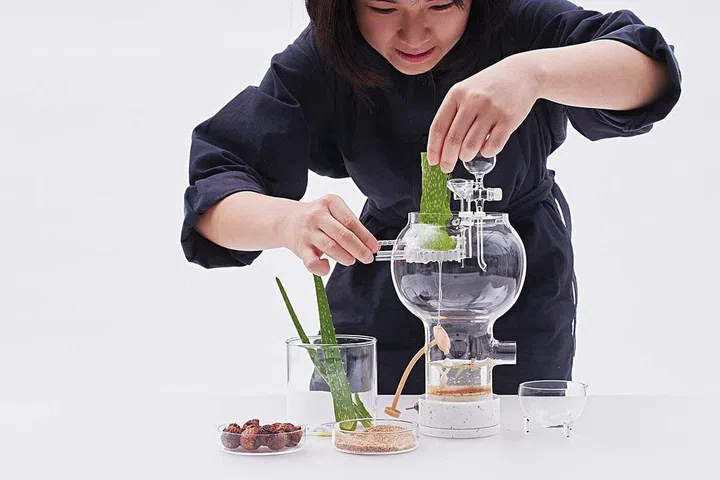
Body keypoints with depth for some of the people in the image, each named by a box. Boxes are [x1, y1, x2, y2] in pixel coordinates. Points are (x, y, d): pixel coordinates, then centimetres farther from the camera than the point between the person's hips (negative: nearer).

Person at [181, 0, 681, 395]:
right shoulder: (319, 65, -20)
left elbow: (652, 69, -37)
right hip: (384, 292, 1)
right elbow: (214, 194, -26)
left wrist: (532, 72, -57)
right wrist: (288, 219, -49)